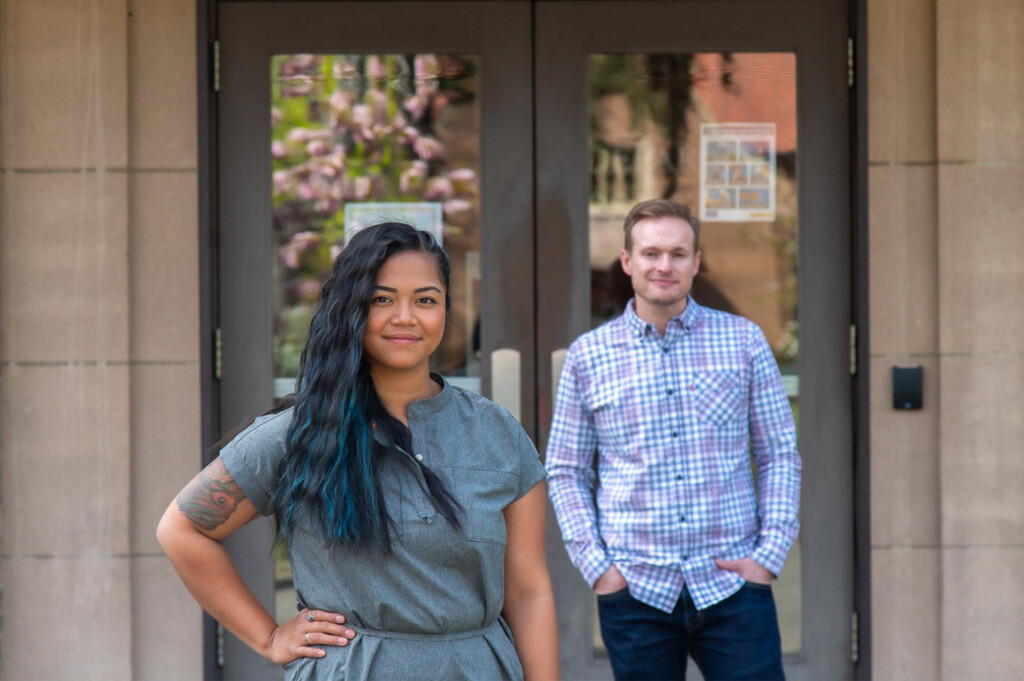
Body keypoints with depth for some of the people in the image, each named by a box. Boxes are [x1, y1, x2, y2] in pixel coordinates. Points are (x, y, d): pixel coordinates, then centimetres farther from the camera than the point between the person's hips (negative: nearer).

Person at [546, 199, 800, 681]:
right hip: (635, 588, 0)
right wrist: (595, 565, -2)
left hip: (731, 584, 0)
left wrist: (770, 553, -3)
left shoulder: (744, 342, 6)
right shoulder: (587, 356, 5)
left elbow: (780, 456, 8)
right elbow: (566, 472, 9)